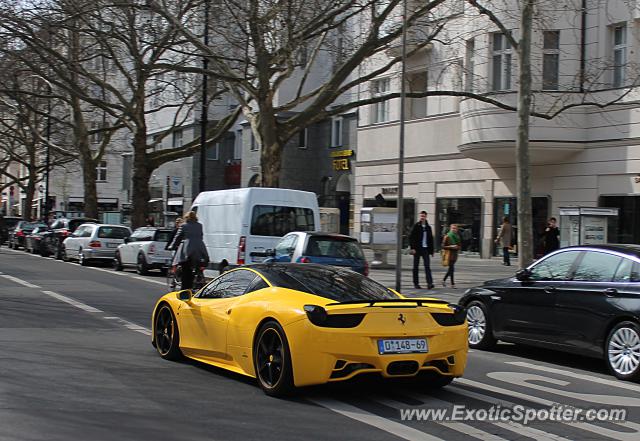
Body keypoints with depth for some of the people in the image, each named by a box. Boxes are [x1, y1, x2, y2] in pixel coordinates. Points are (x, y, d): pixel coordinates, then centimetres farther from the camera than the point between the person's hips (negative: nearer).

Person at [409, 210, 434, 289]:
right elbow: (411, 237, -5)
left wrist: (431, 250, 12)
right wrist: (412, 248, -14)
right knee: (416, 266, 4)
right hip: (417, 249, -3)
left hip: (425, 249, 3)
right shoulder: (416, 226, -2)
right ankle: (416, 283, 11)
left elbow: (431, 239, 16)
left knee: (427, 266, -8)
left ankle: (429, 283, -16)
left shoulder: (428, 227, 11)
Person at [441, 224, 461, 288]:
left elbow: (459, 246, 19)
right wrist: (450, 247, -17)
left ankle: (444, 280, 26)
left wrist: (457, 247, -4)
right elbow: (443, 246, -7)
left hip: (454, 254, 6)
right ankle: (452, 284, -8)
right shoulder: (447, 236, -6)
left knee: (451, 268, 9)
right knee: (451, 268, -10)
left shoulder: (457, 237, 11)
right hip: (449, 254, -6)